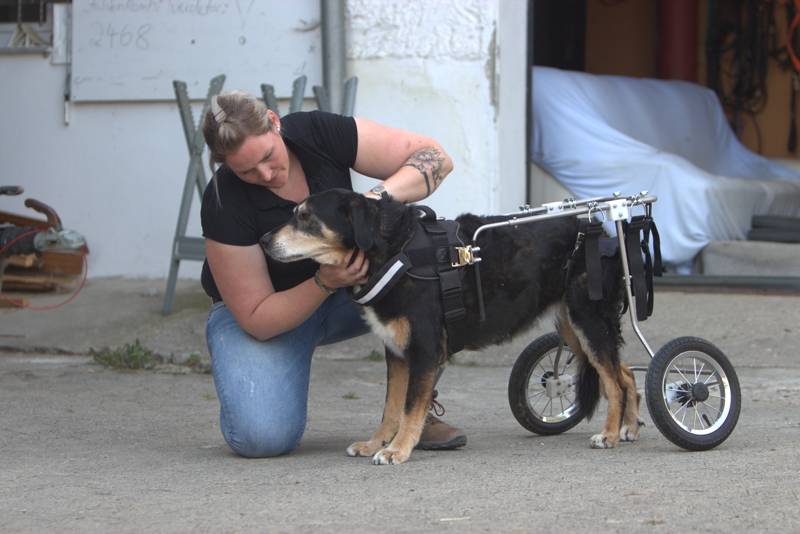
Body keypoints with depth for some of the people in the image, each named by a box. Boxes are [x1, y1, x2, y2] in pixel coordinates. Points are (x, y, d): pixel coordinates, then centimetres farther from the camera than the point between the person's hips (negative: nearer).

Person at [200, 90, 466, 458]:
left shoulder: (321, 133, -22)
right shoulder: (224, 204, -28)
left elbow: (434, 158, -19)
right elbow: (257, 319, -23)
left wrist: (380, 195, -38)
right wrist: (324, 283, -38)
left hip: (346, 279, 3)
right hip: (271, 311, -3)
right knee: (263, 436, -29)